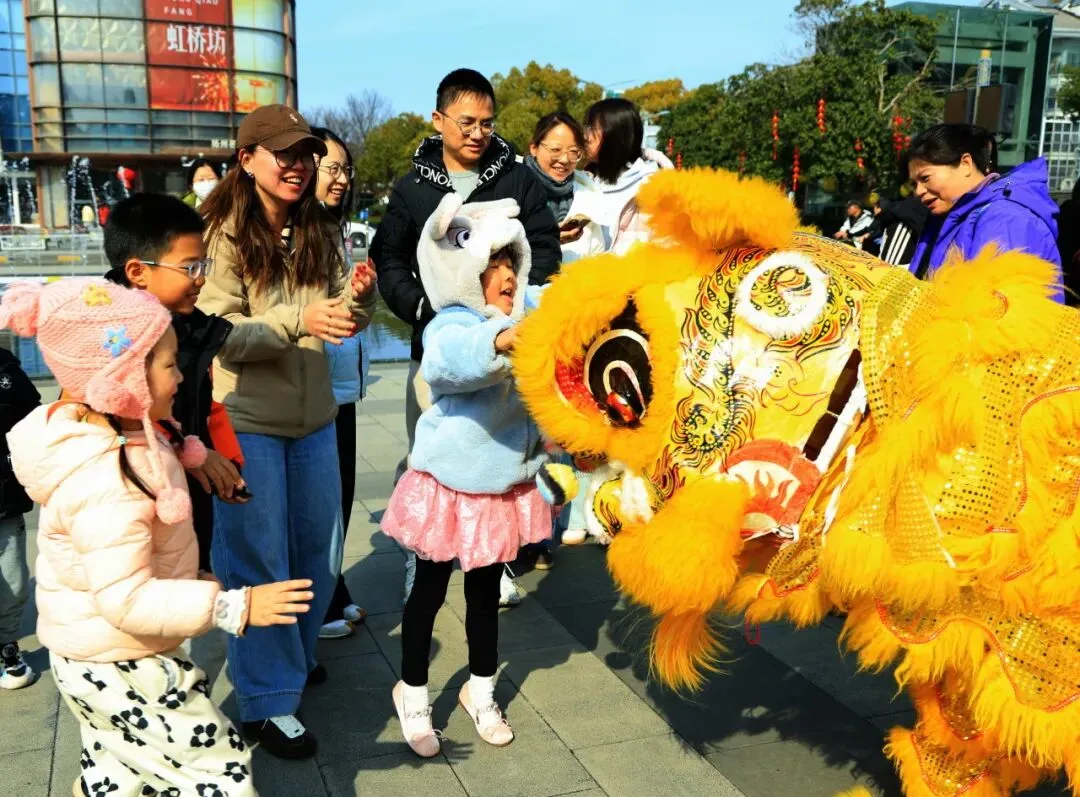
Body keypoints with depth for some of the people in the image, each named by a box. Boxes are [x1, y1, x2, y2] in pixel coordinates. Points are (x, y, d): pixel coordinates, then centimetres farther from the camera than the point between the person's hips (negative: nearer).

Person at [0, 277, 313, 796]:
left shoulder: (105, 440, -1)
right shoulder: (105, 482, -32)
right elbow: (127, 601, -33)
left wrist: (189, 580, 12)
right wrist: (235, 607, -32)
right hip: (123, 669, -10)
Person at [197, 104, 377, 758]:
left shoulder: (320, 231, 4)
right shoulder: (224, 234, -11)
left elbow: (345, 322, 6)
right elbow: (218, 333, -17)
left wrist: (357, 297, -17)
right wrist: (298, 321, -31)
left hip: (314, 414, 6)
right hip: (245, 419, -5)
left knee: (320, 548, 16)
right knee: (259, 558, 4)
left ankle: (296, 654, 41)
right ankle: (267, 701, 18)